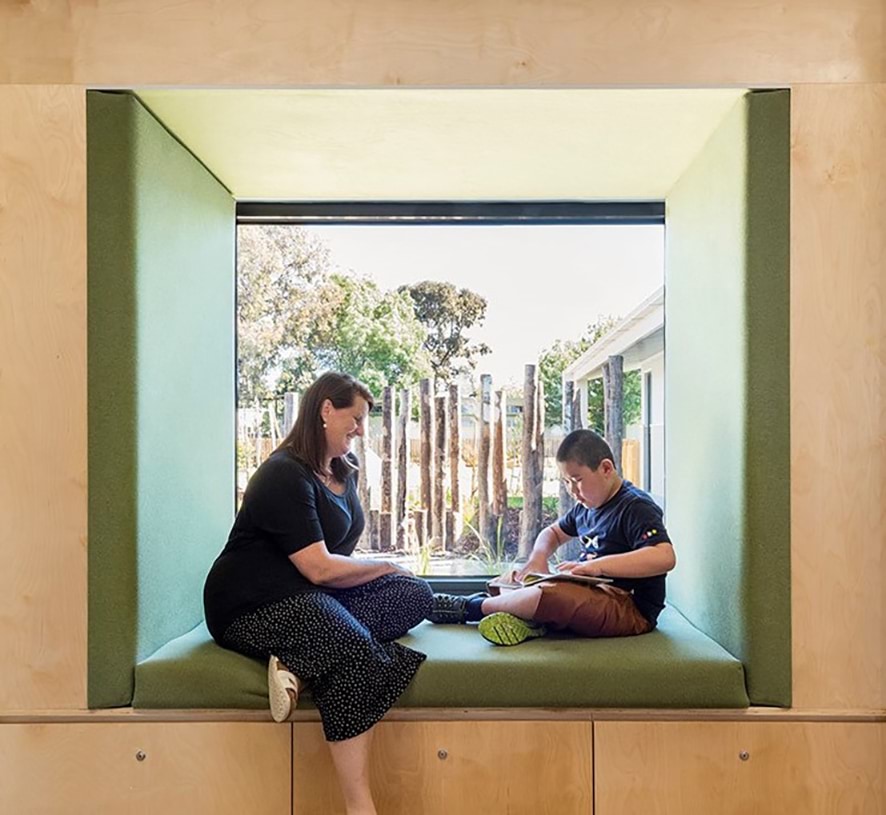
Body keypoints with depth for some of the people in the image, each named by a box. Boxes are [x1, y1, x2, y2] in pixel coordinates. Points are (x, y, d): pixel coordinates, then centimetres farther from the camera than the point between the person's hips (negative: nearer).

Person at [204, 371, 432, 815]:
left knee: (415, 594, -10)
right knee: (353, 649, -34)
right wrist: (384, 567, -6)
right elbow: (319, 568, -20)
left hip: (312, 594, 9)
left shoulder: (343, 470, 13)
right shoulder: (284, 475, -15)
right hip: (253, 606, -9)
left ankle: (299, 662, -25)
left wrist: (385, 571, 0)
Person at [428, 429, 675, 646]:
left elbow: (665, 557, -29)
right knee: (515, 578, 11)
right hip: (593, 593, 10)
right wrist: (538, 558, 2)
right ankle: (527, 619, -20)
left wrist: (599, 565, -35)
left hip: (632, 610, -10)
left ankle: (473, 607, -13)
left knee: (551, 595, -34)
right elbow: (554, 532, 26)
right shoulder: (587, 507, 12)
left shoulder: (636, 507, -15)